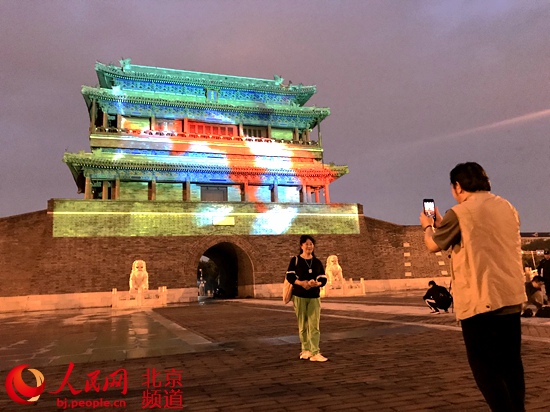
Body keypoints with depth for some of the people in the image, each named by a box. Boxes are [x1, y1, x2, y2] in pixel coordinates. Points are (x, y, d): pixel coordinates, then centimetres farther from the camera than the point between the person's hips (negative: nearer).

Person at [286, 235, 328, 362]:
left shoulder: (317, 262, 8)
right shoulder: (295, 260, 0)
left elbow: (323, 279, 3)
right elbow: (289, 276, -7)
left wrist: (316, 283, -19)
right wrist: (301, 283, -23)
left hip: (314, 297, 2)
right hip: (299, 296, -2)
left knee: (314, 325, -4)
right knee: (303, 324, 6)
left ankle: (315, 353, -4)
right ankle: (306, 349, 19)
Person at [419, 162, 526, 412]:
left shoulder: (460, 213, -12)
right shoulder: (508, 208, 9)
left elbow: (434, 246, 0)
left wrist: (427, 226, 21)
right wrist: (441, 224, 27)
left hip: (480, 299, -7)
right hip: (512, 296, 7)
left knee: (484, 364, 3)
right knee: (510, 361, 17)